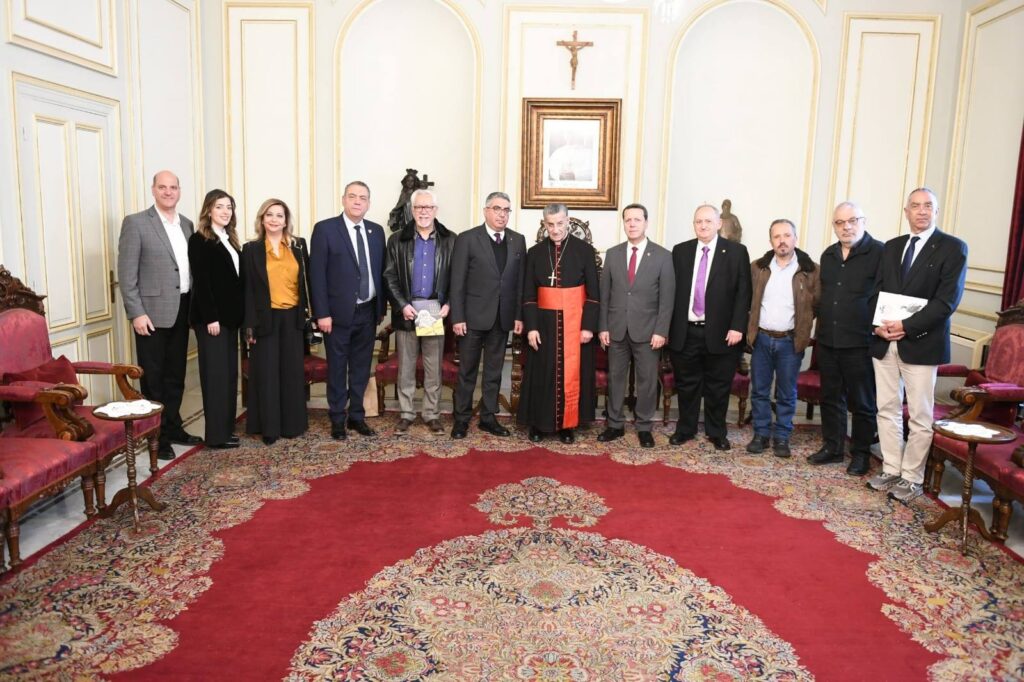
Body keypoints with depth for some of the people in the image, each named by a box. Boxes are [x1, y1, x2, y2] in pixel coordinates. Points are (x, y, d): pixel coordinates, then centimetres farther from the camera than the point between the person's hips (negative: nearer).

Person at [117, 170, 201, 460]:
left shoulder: (186, 224, 11)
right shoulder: (136, 223, -6)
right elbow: (126, 273, -10)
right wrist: (137, 313, -15)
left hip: (181, 311, 6)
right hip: (153, 312, -6)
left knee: (176, 375, 15)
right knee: (154, 378, 4)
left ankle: (173, 427, 27)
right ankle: (157, 436, 13)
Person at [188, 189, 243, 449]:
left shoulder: (231, 240, 15)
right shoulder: (199, 240, -8)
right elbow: (201, 283, -14)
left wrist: (240, 315, 8)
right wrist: (210, 318, -19)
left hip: (230, 316, 8)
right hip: (211, 318, -8)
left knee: (230, 373, 10)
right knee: (216, 374, -4)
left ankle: (226, 428, 18)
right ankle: (216, 434, 2)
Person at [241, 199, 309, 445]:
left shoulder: (298, 245, 7)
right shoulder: (251, 249, 1)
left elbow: (306, 280, 8)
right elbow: (247, 289, -1)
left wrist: (307, 312, 2)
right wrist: (249, 325, -6)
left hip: (292, 317, 2)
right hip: (266, 318, -2)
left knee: (292, 371, 7)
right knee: (267, 373, 2)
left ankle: (292, 423, 18)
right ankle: (269, 427, 10)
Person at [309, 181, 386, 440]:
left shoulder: (377, 231, 8)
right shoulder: (325, 229, -6)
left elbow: (381, 271, 11)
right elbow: (317, 274, -9)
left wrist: (382, 308, 8)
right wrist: (322, 313, -14)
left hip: (368, 312, 4)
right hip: (339, 312, -4)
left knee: (361, 368, 13)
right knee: (337, 369, 7)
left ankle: (356, 416, 26)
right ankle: (337, 419, 20)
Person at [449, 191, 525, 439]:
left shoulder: (518, 240, 6)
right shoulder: (467, 239, -5)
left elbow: (520, 281, 6)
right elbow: (457, 282, -7)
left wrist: (519, 315, 2)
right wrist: (457, 317, -12)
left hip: (502, 317, 4)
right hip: (473, 316, -3)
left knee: (494, 371, 11)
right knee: (467, 371, 7)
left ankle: (488, 417, 22)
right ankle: (461, 418, 18)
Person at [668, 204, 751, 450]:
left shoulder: (736, 252, -1)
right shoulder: (680, 251, 6)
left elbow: (743, 292, -4)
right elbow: (671, 290, 6)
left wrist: (737, 327, -12)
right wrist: (667, 326, 2)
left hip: (720, 333, -2)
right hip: (684, 331, 2)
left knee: (718, 386, 9)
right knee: (686, 384, 13)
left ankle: (716, 432, 25)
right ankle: (685, 429, 28)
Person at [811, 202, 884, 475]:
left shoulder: (880, 253, -8)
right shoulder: (828, 255, 12)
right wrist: (820, 328, 14)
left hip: (860, 343, -6)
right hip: (827, 341, 6)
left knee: (862, 402, 6)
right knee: (830, 397, 14)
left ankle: (860, 453, 19)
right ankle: (832, 447, 26)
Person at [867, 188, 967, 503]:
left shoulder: (952, 247, -3)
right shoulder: (891, 247, 13)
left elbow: (947, 299, -12)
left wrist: (907, 326, -18)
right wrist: (878, 324, -5)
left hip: (922, 343, -5)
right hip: (885, 341, 5)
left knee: (920, 415, 2)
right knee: (887, 409, 10)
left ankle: (912, 478, 12)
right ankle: (891, 470, 21)